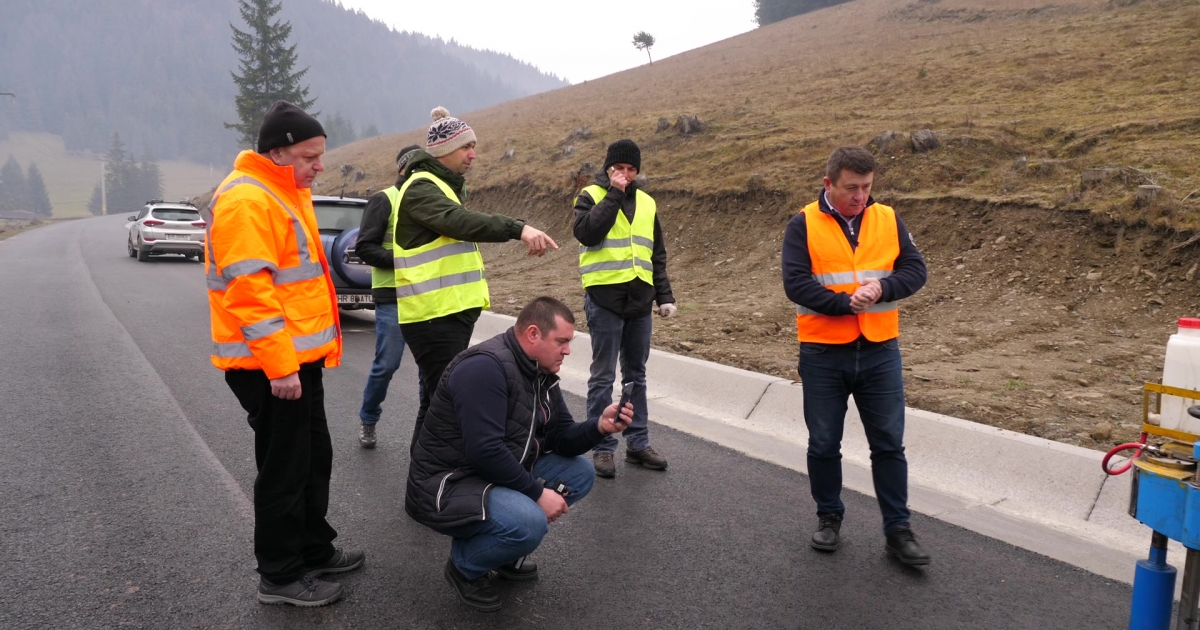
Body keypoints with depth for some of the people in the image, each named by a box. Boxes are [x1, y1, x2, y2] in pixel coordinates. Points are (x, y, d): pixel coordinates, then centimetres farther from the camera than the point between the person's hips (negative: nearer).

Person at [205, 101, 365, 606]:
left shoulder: (286, 193, 15)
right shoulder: (246, 200, -18)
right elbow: (248, 291, -24)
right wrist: (278, 365, -24)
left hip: (299, 357, 10)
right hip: (271, 365, -10)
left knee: (314, 458, 19)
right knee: (284, 470, 1)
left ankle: (315, 549, 34)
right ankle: (281, 576, 17)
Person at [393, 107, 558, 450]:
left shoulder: (445, 186, 19)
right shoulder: (421, 188, -13)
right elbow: (459, 221, -32)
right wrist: (518, 228, -43)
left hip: (452, 312, 10)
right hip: (434, 316, -10)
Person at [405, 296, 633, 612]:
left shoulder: (541, 372, 5)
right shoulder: (486, 367, -24)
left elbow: (560, 439, 6)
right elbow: (485, 451, -30)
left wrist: (599, 426, -13)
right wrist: (537, 492, -22)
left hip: (500, 474, 10)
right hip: (446, 485, -9)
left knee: (580, 472, 1)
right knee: (529, 522, -33)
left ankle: (502, 551, 11)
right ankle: (464, 565, -1)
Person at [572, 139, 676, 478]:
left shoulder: (646, 202, 14)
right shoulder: (591, 196, 0)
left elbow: (657, 255, 17)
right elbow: (588, 233, -20)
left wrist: (664, 296, 11)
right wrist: (614, 193, -15)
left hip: (639, 300, 5)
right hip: (605, 299, -5)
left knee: (636, 375, 12)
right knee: (603, 377, 0)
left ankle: (638, 443, 21)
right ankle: (602, 448, 8)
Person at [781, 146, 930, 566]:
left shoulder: (888, 220, 4)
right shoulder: (804, 225, -5)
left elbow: (915, 270, 1)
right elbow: (795, 283, -14)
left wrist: (882, 287, -18)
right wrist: (846, 303, -22)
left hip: (880, 352, 2)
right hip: (823, 354, -2)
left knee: (889, 443, 6)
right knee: (824, 444, 10)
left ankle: (898, 530, 18)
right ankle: (829, 517, 29)